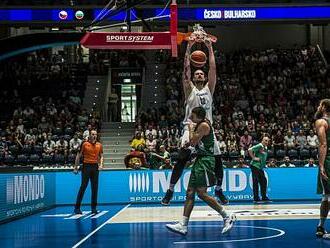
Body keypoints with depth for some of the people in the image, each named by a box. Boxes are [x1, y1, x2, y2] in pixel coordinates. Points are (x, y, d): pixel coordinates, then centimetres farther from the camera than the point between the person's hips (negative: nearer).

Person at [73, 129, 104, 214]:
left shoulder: (99, 145, 8)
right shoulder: (85, 144, -3)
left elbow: (101, 156, 15)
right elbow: (78, 155, 0)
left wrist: (101, 164, -2)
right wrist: (76, 167, -3)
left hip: (95, 166, 4)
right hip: (86, 166, -4)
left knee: (95, 188, 4)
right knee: (83, 187, -5)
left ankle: (94, 208, 11)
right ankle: (77, 207, 0)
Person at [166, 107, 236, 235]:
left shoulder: (204, 125, -13)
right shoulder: (200, 125, 17)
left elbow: (193, 142, -15)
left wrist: (191, 129, -1)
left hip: (206, 161, -10)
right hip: (200, 160, 10)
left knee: (202, 193, -12)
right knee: (190, 192, 6)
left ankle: (228, 217, -5)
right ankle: (183, 225, 5)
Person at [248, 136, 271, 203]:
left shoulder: (266, 148, 16)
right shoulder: (259, 146, -10)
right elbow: (250, 150, -22)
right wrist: (253, 158, -19)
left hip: (260, 167, 9)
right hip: (255, 166, -9)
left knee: (264, 181, 8)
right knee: (256, 182, -5)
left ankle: (264, 197, 16)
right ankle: (256, 198, -2)